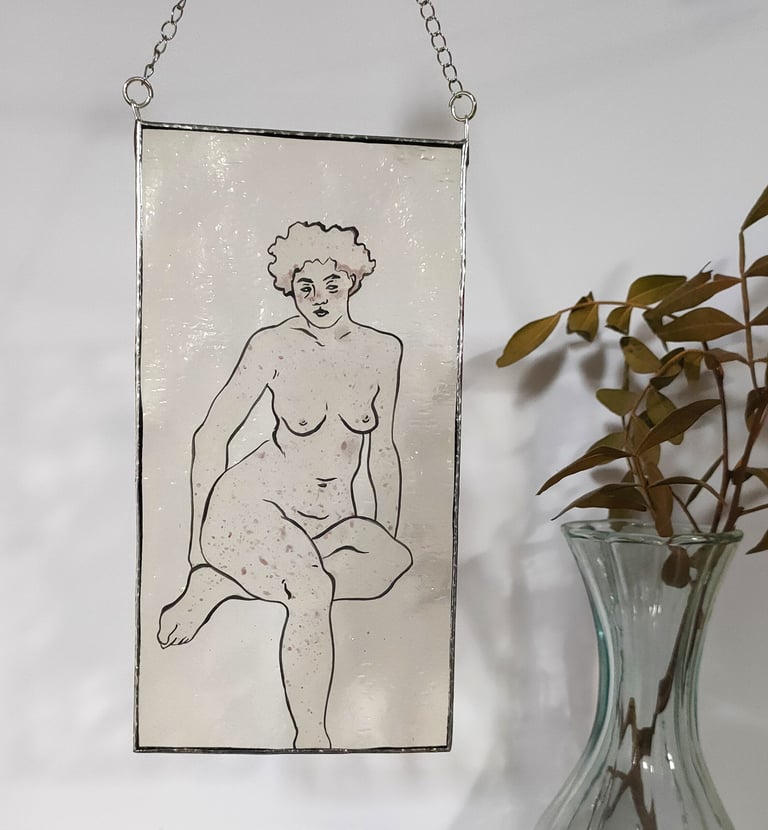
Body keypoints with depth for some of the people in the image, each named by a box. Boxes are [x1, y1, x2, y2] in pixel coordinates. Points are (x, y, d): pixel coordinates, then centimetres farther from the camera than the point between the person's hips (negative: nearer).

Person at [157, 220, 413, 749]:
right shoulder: (272, 346, -8)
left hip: (332, 518, 5)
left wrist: (390, 538, 10)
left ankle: (226, 582, -16)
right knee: (313, 588, -33)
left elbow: (382, 451, 10)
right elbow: (211, 437, -3)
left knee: (397, 562, -26)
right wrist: (199, 539, -1)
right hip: (256, 500, -4)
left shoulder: (384, 350, 2)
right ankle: (310, 738, -14)